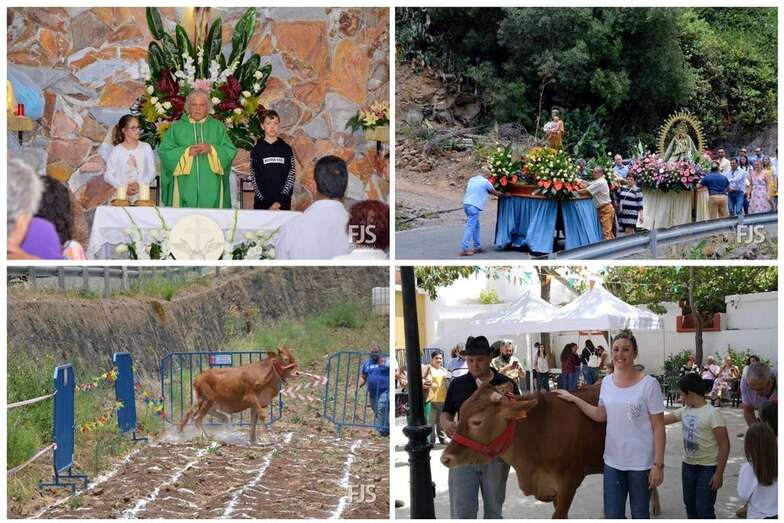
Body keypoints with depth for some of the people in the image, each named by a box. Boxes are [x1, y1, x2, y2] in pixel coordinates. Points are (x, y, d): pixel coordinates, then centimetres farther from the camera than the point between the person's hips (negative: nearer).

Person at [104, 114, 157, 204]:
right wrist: (124, 187, -11)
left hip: (141, 194, 1)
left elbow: (152, 172, 6)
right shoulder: (117, 151, 4)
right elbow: (108, 175, 1)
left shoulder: (146, 147, 8)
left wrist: (141, 184, -10)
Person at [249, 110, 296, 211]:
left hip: (283, 203, 1)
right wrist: (267, 205, -10)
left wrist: (280, 201, -10)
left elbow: (291, 176, 2)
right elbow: (254, 178, 0)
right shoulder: (257, 150, 5)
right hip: (262, 204, -1)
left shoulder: (286, 149, 7)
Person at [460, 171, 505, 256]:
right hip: (474, 206, -8)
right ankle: (464, 249, -15)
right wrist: (502, 195, 29)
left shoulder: (472, 179, 17)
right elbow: (495, 193, 8)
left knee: (476, 226, 18)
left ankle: (477, 247, 19)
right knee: (470, 227, -9)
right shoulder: (485, 182, -1)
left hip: (466, 204, 8)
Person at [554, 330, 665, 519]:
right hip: (612, 461, 4)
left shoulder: (649, 384, -12)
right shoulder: (607, 382, 3)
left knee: (640, 515, 11)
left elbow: (658, 427, -11)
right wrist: (573, 399, 9)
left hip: (641, 463, -4)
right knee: (612, 516, 9)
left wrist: (658, 464, -14)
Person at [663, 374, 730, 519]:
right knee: (690, 506, 16)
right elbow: (663, 419, 16)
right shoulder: (685, 411, 4)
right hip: (688, 466, 8)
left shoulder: (712, 414, -18)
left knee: (704, 509, -5)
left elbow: (724, 445, -17)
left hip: (707, 469, -8)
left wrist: (719, 473, -18)